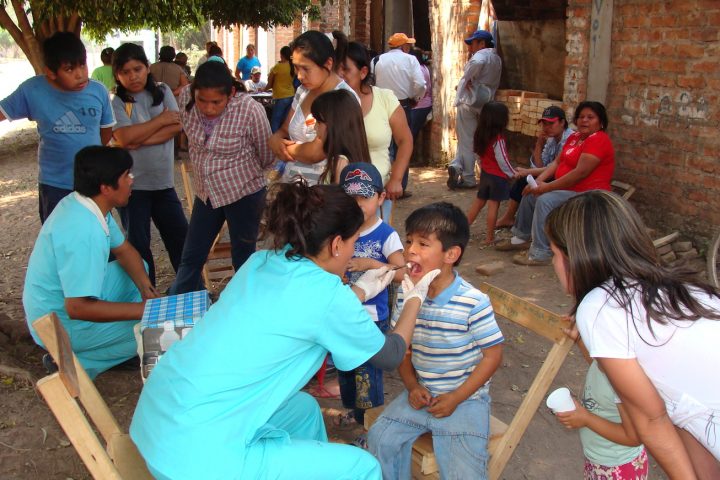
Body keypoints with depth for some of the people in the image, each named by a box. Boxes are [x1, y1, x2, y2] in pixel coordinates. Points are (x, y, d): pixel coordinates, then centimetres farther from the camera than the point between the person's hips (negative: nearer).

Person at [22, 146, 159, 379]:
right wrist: (142, 309, -28)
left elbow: (124, 250, 8)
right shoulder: (83, 231, -34)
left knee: (140, 267, 14)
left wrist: (145, 288, -8)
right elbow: (77, 308, -34)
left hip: (75, 295, 9)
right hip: (63, 324, -9)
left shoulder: (87, 204, -5)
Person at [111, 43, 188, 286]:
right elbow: (125, 137, -19)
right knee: (138, 244, 5)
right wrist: (161, 120, -11)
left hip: (164, 181, 3)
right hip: (132, 184, -3)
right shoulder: (116, 102, -5)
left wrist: (140, 140, -16)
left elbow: (177, 125, -7)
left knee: (180, 236, 10)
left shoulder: (162, 91, 5)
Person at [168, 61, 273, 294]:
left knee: (243, 259, 10)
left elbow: (266, 156, -9)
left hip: (244, 194, -5)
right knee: (191, 258, 15)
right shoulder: (186, 98, -14)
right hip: (206, 192, 5)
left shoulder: (250, 110, -26)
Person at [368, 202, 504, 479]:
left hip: (465, 397, -4)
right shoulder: (405, 295, -4)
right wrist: (413, 386, -9)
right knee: (380, 437, -7)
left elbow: (493, 354, -12)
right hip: (421, 393, 5)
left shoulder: (474, 302, -19)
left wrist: (455, 398, -15)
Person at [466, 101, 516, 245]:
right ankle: (489, 237, 5)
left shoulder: (481, 134, 1)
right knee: (493, 205, 0)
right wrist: (513, 174, -5)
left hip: (485, 173, 7)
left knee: (478, 201, 18)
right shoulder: (498, 138, -20)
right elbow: (502, 161, -18)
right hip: (498, 176, -7)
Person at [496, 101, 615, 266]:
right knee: (531, 194, 11)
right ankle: (522, 237, 23)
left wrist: (547, 187, -23)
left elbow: (580, 172, -25)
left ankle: (540, 254, -25)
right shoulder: (574, 137, 12)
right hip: (568, 188, 10)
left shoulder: (598, 140, -17)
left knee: (545, 201, -28)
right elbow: (557, 162, 10)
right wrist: (539, 180, -7)